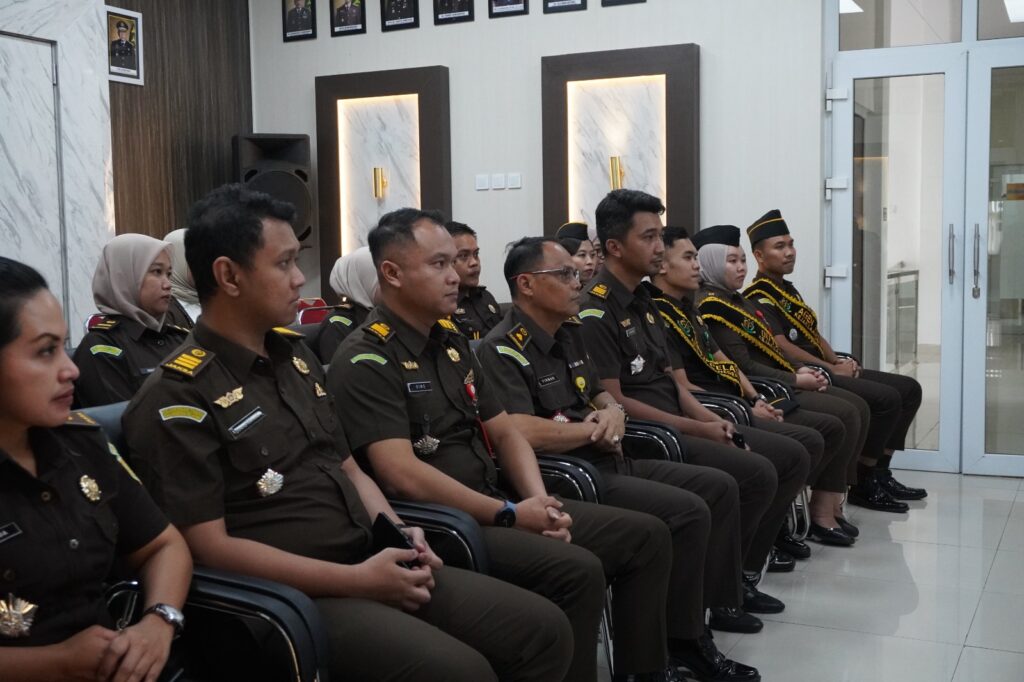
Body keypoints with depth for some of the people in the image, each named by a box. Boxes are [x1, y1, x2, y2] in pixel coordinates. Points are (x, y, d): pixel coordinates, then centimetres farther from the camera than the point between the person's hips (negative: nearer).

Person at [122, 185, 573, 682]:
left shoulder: (294, 356, 14)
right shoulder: (179, 397, -12)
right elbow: (209, 547, -16)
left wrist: (397, 532, 0)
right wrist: (355, 580, -18)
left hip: (371, 567, 8)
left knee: (544, 630, -1)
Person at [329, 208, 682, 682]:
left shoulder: (452, 341, 14)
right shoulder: (365, 361, -13)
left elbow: (504, 433, 15)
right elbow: (402, 474, -22)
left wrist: (539, 502, -4)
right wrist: (509, 515, -18)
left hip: (496, 504, 9)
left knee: (646, 535, 3)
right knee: (576, 569, -29)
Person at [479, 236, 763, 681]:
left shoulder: (569, 335, 14)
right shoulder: (503, 351, -16)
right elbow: (522, 434, -29)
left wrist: (613, 412, -1)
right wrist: (595, 430, -14)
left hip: (607, 462, 10)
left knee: (719, 486, 11)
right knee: (689, 511, -22)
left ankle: (719, 601, 25)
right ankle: (685, 639, -6)